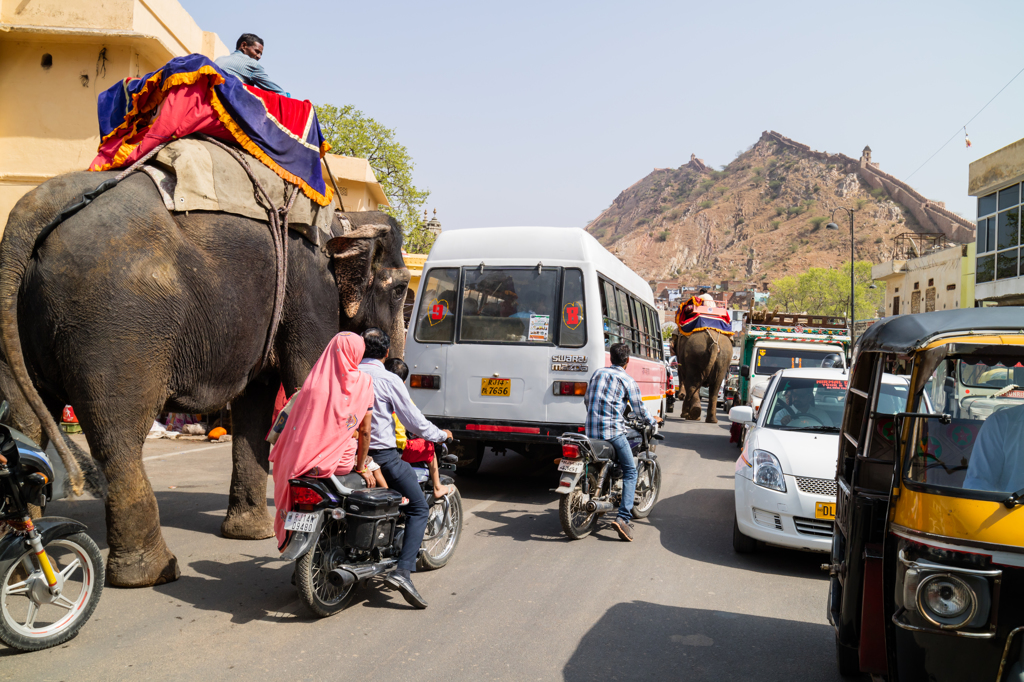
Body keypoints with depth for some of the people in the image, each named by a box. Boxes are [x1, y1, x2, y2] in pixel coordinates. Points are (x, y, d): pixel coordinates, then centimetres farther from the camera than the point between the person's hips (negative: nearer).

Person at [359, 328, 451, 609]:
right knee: (418, 507, 2)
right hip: (382, 454, -7)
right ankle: (402, 571, -13)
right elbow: (414, 421, -8)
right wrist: (441, 435, 9)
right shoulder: (389, 380, -11)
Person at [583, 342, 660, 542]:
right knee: (630, 471, 0)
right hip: (613, 431, -6)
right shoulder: (627, 380, -3)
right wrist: (653, 421, 19)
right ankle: (623, 518, -13)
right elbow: (638, 408, 0)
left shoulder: (597, 373, 14)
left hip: (591, 430, 6)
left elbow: (586, 400, 23)